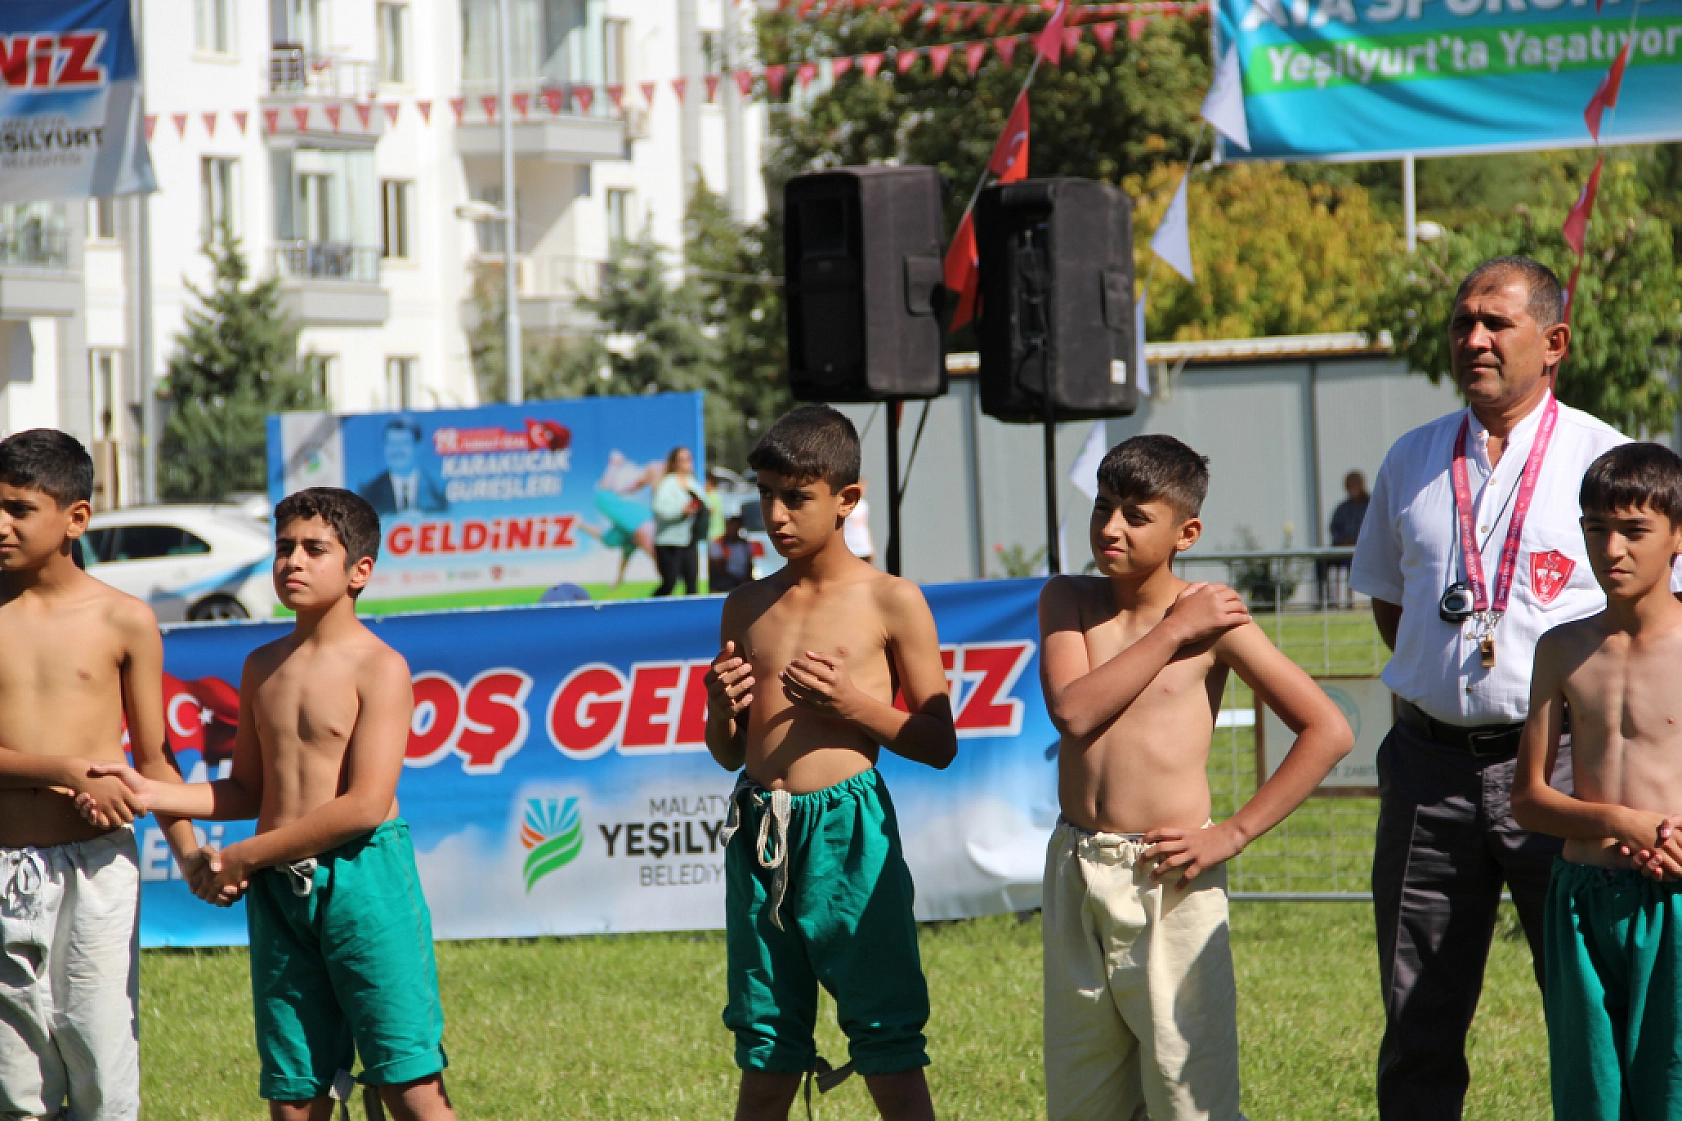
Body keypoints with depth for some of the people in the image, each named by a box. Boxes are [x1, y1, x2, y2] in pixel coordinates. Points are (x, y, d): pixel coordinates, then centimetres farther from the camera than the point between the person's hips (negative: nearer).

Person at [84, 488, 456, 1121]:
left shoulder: (379, 667, -5)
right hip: (278, 891, 6)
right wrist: (152, 795, 5)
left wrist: (245, 858, -9)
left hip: (362, 876, -6)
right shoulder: (263, 668, 15)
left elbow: (366, 804, -13)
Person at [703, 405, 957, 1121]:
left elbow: (940, 743, 1)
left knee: (889, 1052, -5)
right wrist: (723, 709, -2)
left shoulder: (889, 601, 0)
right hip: (759, 834, 4)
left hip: (848, 831, -4)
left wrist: (853, 703, -13)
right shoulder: (748, 608, 13)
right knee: (765, 1060, 8)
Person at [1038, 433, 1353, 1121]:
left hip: (1169, 882, -4)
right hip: (1076, 875, 4)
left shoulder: (1213, 618, -4)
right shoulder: (1067, 601, 7)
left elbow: (1328, 731, -5)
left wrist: (1235, 834, -9)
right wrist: (1171, 632, -11)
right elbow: (1074, 713, -11)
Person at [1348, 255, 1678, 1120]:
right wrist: (1447, 680, 13)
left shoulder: (1602, 459, -1)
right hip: (1430, 766, 4)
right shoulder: (1412, 461, 12)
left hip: (1558, 760, -4)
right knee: (1419, 1023, 6)